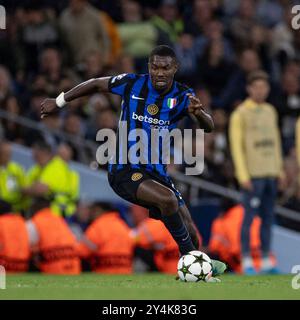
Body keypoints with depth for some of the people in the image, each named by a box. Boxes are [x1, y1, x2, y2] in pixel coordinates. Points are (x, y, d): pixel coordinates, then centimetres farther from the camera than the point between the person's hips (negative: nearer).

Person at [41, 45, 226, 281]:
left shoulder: (183, 96, -6)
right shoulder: (132, 84, -9)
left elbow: (209, 127, -20)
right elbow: (95, 84, 8)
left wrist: (199, 113, -43)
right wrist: (59, 102, 15)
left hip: (157, 173, 4)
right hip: (124, 171, -4)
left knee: (190, 233, 0)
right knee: (168, 199, -31)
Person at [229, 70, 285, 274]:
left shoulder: (270, 111, 16)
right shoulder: (240, 114, -4)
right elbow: (236, 145, -8)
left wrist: (279, 169, 14)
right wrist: (243, 176, -13)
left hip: (271, 173, 6)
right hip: (253, 175, -6)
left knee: (268, 218, 7)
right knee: (249, 217, -7)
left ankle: (266, 260, 11)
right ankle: (246, 261, -4)